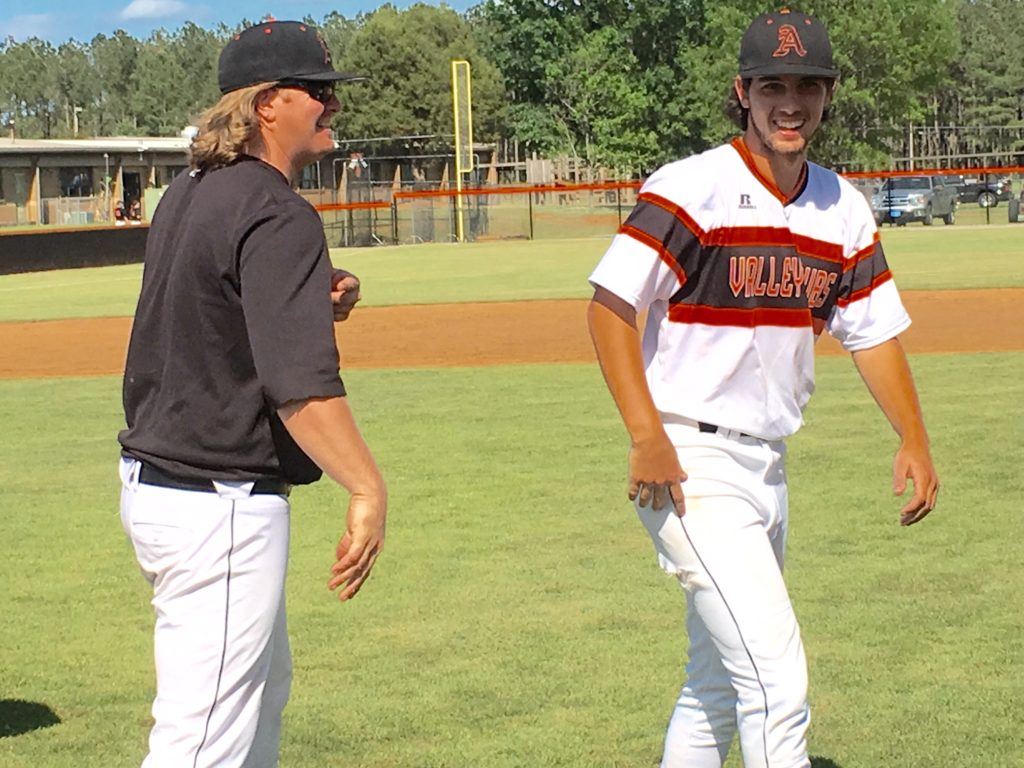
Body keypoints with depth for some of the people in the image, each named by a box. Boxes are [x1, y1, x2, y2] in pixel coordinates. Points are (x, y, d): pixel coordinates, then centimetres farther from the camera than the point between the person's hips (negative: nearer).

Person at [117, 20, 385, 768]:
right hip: (221, 502, -11)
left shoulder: (186, 196, 11)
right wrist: (368, 488, -30)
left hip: (155, 477, 11)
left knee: (263, 684, 26)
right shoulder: (277, 216, -19)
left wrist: (317, 301, 6)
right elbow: (299, 382, -28)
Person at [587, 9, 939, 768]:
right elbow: (610, 305, -17)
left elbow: (872, 330, 14)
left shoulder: (843, 209, 8)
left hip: (768, 468, 8)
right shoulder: (692, 188, -13)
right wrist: (647, 436, -25)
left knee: (719, 683, 18)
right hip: (691, 465, -8)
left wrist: (914, 440, 1)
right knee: (777, 678, -15)